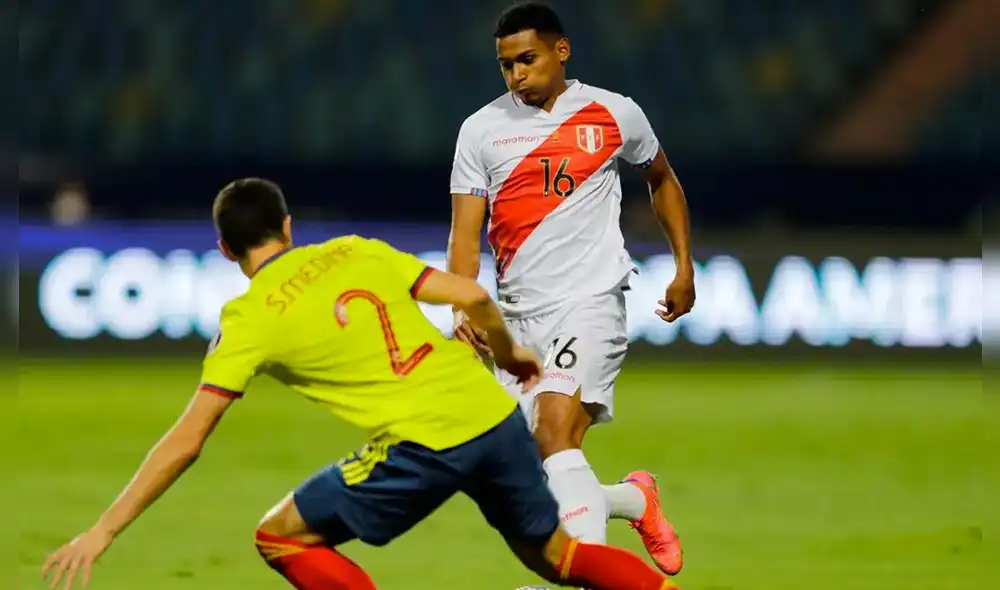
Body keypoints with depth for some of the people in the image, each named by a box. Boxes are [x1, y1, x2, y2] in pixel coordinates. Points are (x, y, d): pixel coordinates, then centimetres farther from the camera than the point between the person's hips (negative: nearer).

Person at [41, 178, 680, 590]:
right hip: (495, 414, 6)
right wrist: (507, 352, 30)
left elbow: (186, 442, -3)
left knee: (281, 536, 9)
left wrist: (103, 532, 0)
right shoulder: (355, 252, 13)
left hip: (424, 444, -6)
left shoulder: (250, 317, 1)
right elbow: (472, 297, 8)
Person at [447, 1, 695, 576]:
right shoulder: (482, 129, 4)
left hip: (591, 299, -4)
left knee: (556, 431, -25)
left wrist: (684, 266, 17)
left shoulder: (614, 114, 2)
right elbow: (465, 232, 0)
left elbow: (662, 179, 22)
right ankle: (636, 499, 28)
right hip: (519, 313, 4)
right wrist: (463, 307, -16)